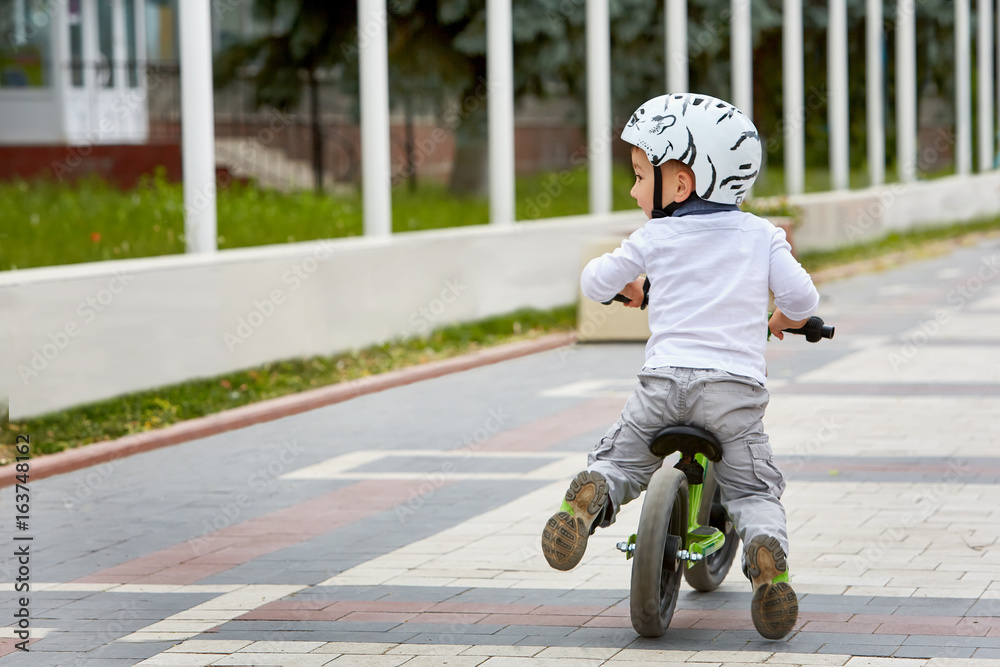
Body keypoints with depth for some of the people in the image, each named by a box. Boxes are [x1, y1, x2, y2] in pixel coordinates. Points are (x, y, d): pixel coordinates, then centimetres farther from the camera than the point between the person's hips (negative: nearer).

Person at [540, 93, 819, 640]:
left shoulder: (655, 238, 8)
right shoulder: (762, 236, 11)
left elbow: (593, 283, 17)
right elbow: (800, 296, 5)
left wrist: (627, 286, 39)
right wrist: (780, 321, 27)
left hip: (665, 383, -1)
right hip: (738, 389, 1)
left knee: (616, 459, 18)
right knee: (753, 491, 12)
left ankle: (591, 497, -16)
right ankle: (767, 557, -18)